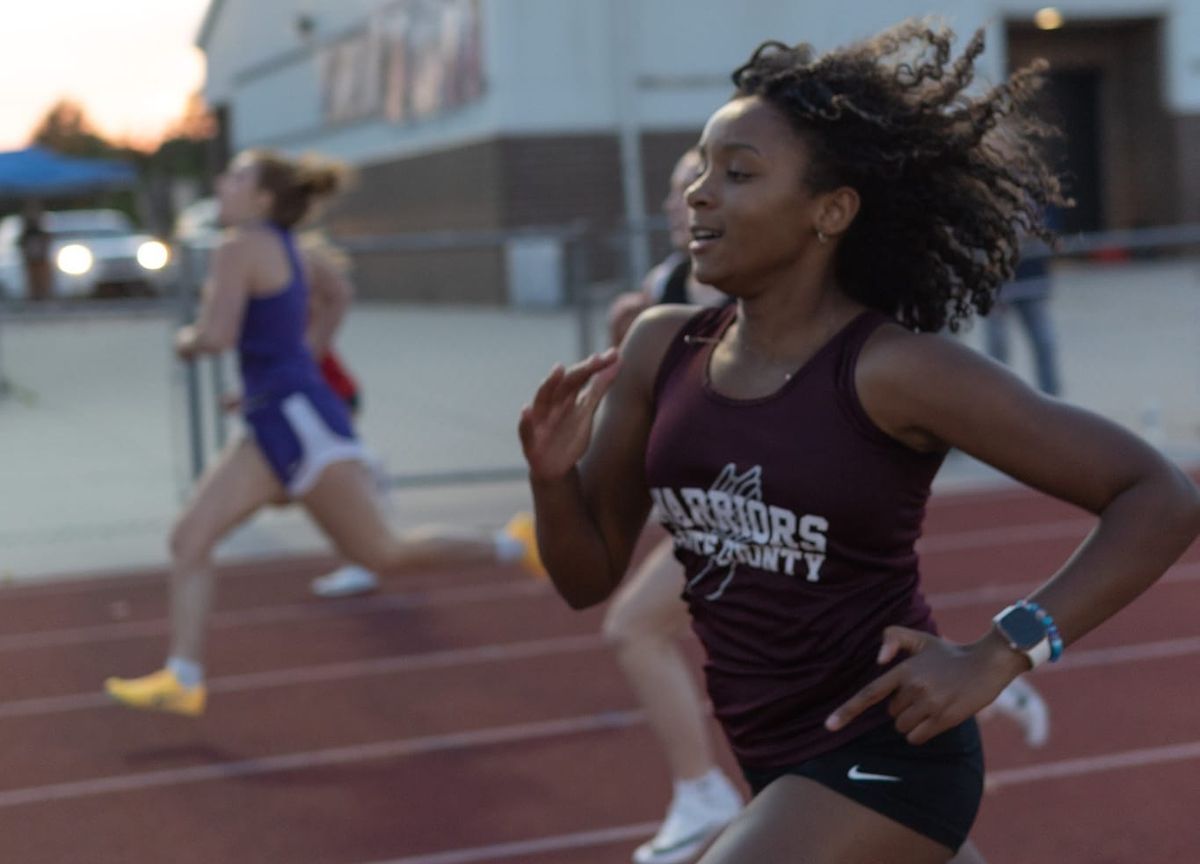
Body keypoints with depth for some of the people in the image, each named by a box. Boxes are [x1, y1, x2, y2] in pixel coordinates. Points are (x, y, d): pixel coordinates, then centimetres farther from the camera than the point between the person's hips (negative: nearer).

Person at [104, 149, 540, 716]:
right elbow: (324, 277, 36)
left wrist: (186, 340, 0)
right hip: (273, 424, 10)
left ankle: (516, 545, 5)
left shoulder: (240, 248, -12)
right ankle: (183, 679, 0)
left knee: (382, 553, -4)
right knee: (188, 540, 1)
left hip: (300, 419, -10)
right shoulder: (284, 249, 15)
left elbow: (216, 335, -21)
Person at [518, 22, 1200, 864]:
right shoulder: (662, 349, -2)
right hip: (782, 765, 7)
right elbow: (589, 576, 6)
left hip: (886, 758, -7)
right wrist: (552, 475, -15)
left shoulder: (892, 369, -20)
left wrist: (998, 655, -24)